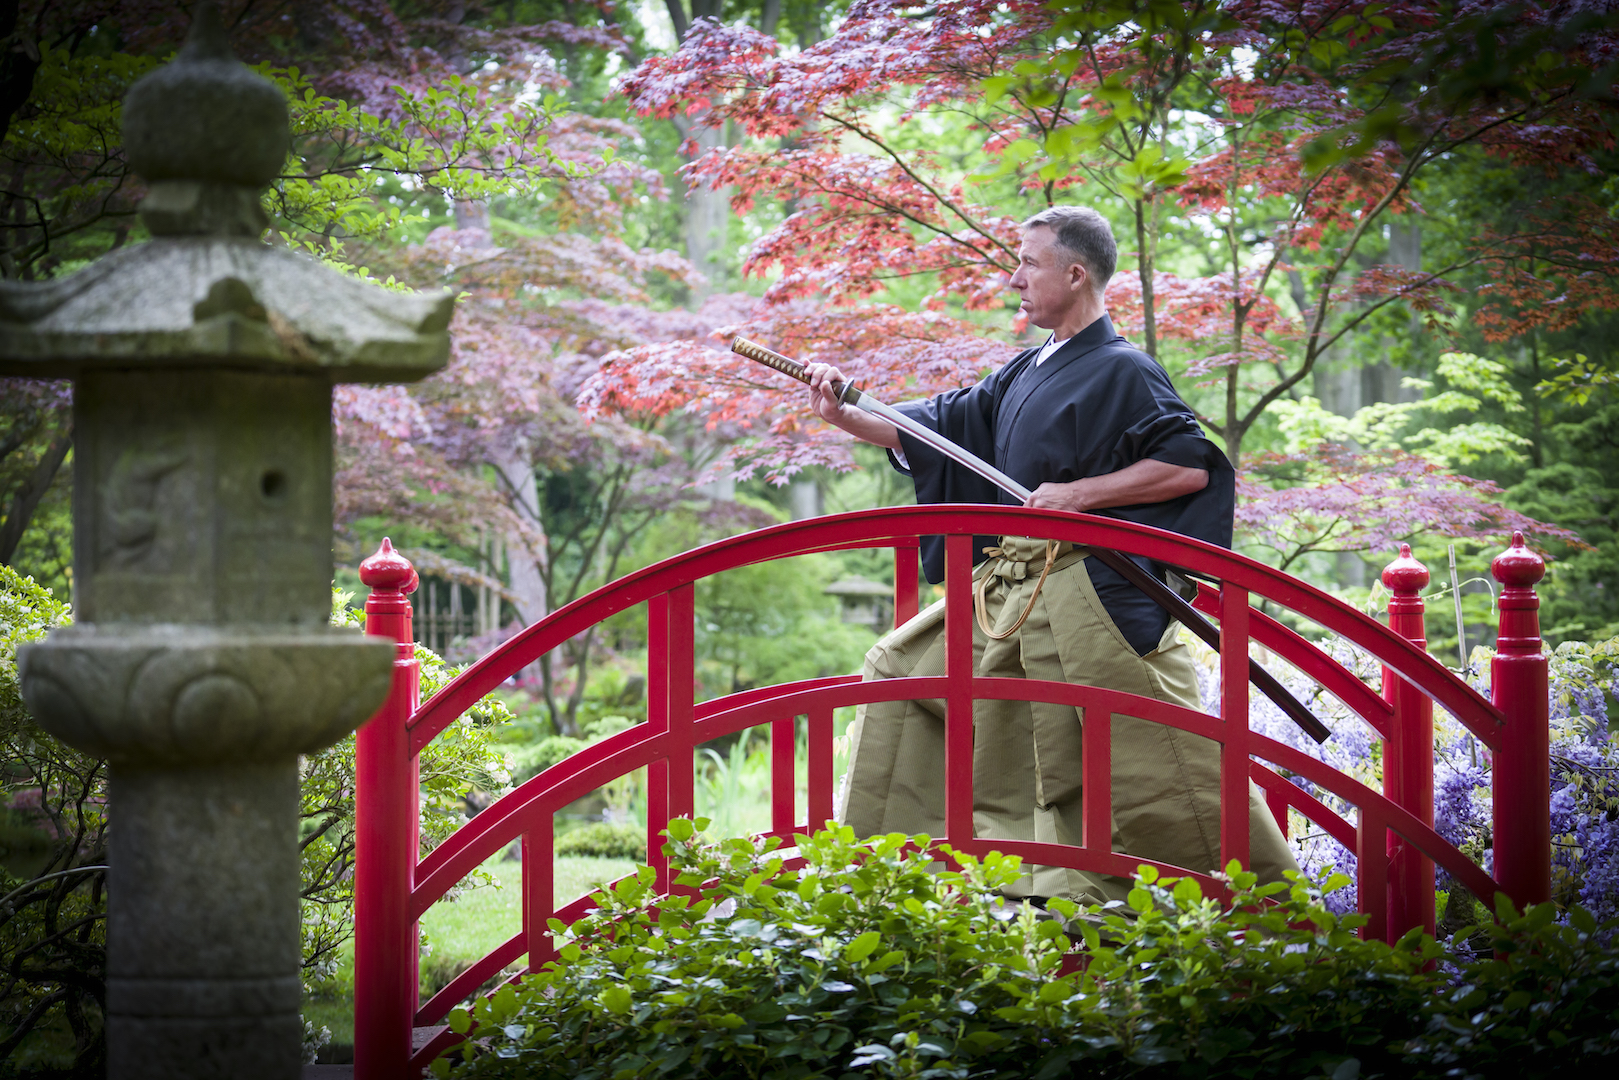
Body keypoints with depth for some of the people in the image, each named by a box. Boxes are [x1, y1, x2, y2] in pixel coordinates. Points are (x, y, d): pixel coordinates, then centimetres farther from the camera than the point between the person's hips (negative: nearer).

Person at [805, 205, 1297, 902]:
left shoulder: (1121, 372, -9)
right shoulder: (1029, 372, 14)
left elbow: (1192, 465, -16)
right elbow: (944, 427, 18)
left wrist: (1080, 493, -17)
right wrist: (844, 417, 7)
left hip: (1089, 597, -9)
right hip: (1007, 591, 9)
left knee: (1149, 756, -9)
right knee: (901, 674, 12)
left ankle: (1264, 893, 2)